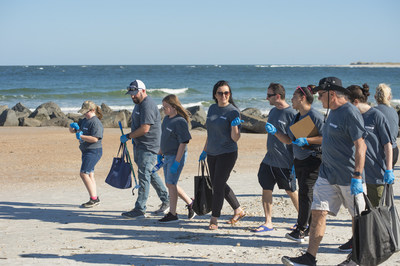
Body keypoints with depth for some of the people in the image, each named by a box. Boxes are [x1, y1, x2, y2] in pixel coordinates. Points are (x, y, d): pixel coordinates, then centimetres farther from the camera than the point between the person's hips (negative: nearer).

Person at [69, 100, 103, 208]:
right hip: (86, 151, 10)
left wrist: (81, 136, -20)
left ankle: (93, 199, -11)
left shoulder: (95, 122, -15)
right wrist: (72, 126, -2)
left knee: (84, 174, -14)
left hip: (93, 151, -10)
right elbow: (72, 131, 20)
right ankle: (95, 198, 16)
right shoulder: (84, 121, 15)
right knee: (90, 175, 11)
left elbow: (95, 139, -26)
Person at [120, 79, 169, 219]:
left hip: (149, 147, -10)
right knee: (151, 173, 15)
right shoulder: (138, 103, 15)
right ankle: (166, 201, 25)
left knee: (144, 175, -9)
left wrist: (128, 136, -14)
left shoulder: (148, 105, -18)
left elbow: (145, 128, -23)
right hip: (140, 145, 10)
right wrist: (133, 138, 17)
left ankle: (140, 209, -8)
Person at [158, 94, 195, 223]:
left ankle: (172, 214, 3)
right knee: (170, 184, 12)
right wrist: (160, 154, 20)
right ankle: (190, 203, 26)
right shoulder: (166, 119, 10)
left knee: (171, 184, -6)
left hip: (177, 156, -9)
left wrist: (177, 162, -22)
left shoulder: (180, 121, -18)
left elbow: (183, 143, -20)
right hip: (167, 156, 9)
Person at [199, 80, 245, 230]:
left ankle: (214, 219, 4)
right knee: (218, 184, 14)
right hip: (212, 154, 7)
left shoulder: (233, 112, -11)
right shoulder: (212, 108, 8)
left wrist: (234, 126, -32)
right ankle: (238, 211, 29)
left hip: (227, 153, -7)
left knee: (218, 185, -6)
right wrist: (205, 150, 21)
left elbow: (235, 138, -14)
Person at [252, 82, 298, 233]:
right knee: (266, 188, 5)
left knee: (291, 191, 6)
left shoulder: (291, 113, -15)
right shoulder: (273, 111, 10)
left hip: (285, 162, -7)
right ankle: (268, 223, 12)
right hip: (269, 159, 7)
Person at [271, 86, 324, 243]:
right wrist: (274, 132, 5)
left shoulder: (315, 116, -12)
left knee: (305, 192, -13)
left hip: (313, 160, -9)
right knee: (304, 193, 10)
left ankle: (301, 229, -13)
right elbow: (288, 140, 17)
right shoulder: (296, 117, 15)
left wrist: (306, 140, -24)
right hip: (299, 160, 9)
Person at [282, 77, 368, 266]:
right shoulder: (333, 112, 14)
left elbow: (360, 146, -21)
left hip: (348, 176, -9)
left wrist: (357, 176, -25)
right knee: (318, 212, 1)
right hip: (327, 174, 9)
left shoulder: (350, 112, -15)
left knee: (359, 217, 6)